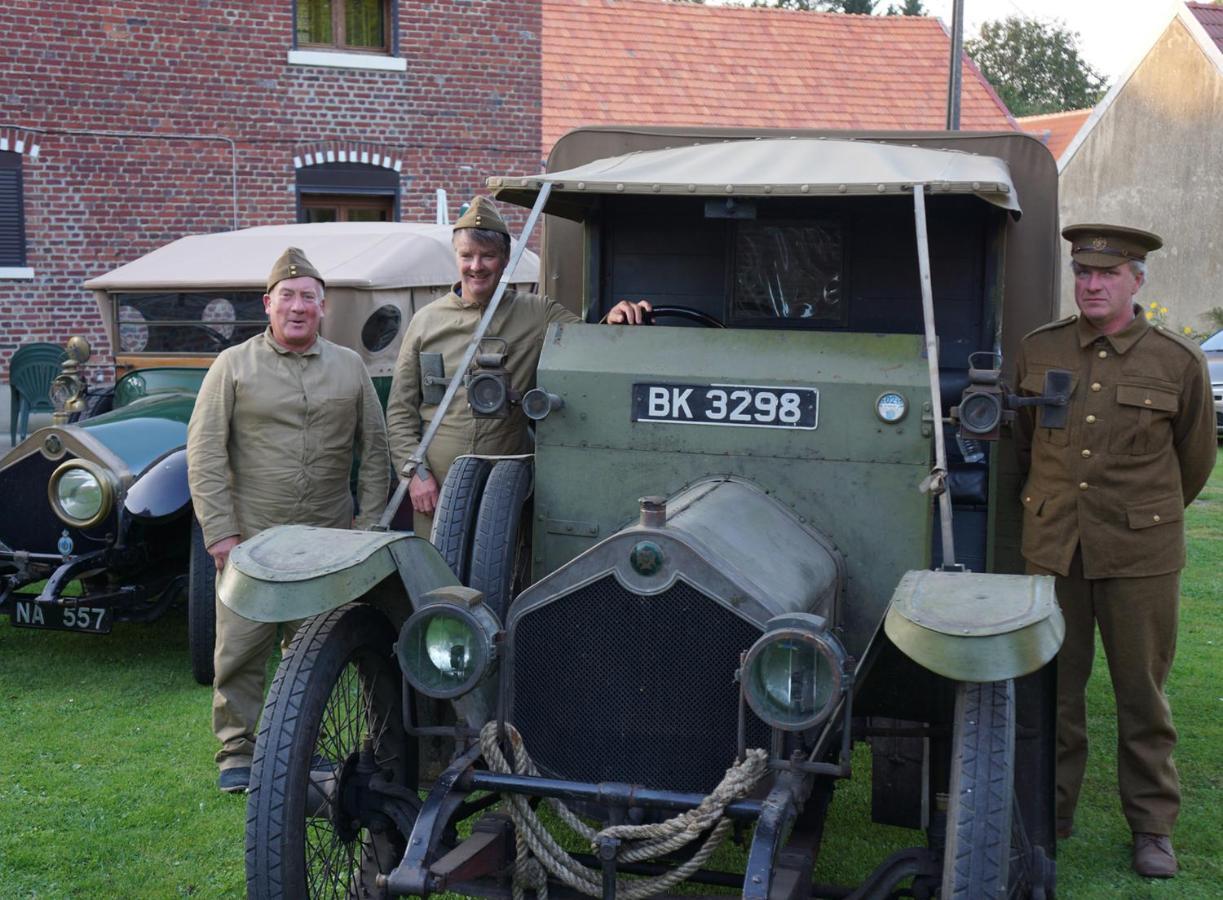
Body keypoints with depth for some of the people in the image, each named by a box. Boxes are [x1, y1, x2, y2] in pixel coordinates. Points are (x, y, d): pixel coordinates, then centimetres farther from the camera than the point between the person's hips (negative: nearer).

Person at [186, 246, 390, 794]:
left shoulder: (350, 368, 10)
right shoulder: (234, 366, 1)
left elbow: (374, 449, 13)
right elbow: (204, 453, -3)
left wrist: (369, 523, 5)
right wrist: (219, 533, -9)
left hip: (329, 542, 2)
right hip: (251, 538, -2)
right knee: (240, 648, -1)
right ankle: (237, 751, 13)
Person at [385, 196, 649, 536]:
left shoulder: (538, 314, 5)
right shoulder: (427, 321, 7)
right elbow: (400, 409, 8)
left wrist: (613, 323, -24)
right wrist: (415, 471, -1)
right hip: (436, 489, 1)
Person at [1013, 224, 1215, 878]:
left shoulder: (1178, 362, -3)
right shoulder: (1038, 351, 3)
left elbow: (1195, 457, 11)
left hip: (1140, 554, -2)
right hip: (1053, 547, 2)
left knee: (1142, 690, 7)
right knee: (1053, 684, 8)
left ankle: (1153, 827, 21)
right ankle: (1049, 812, 23)